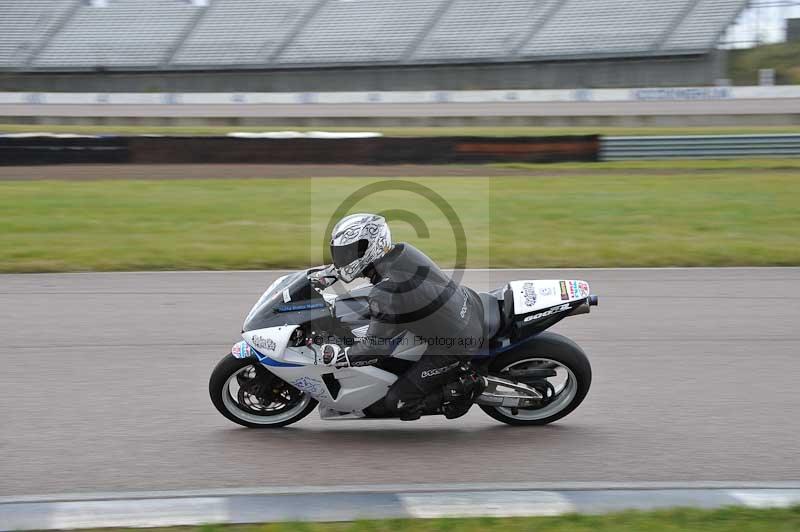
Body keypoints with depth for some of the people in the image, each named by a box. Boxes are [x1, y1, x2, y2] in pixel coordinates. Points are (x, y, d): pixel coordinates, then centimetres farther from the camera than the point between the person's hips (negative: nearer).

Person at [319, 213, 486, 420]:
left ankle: (465, 387, 4)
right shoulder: (403, 251, -3)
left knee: (397, 404, -1)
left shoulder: (386, 293, -28)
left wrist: (335, 356, -9)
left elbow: (376, 347, -20)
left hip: (453, 346, -8)